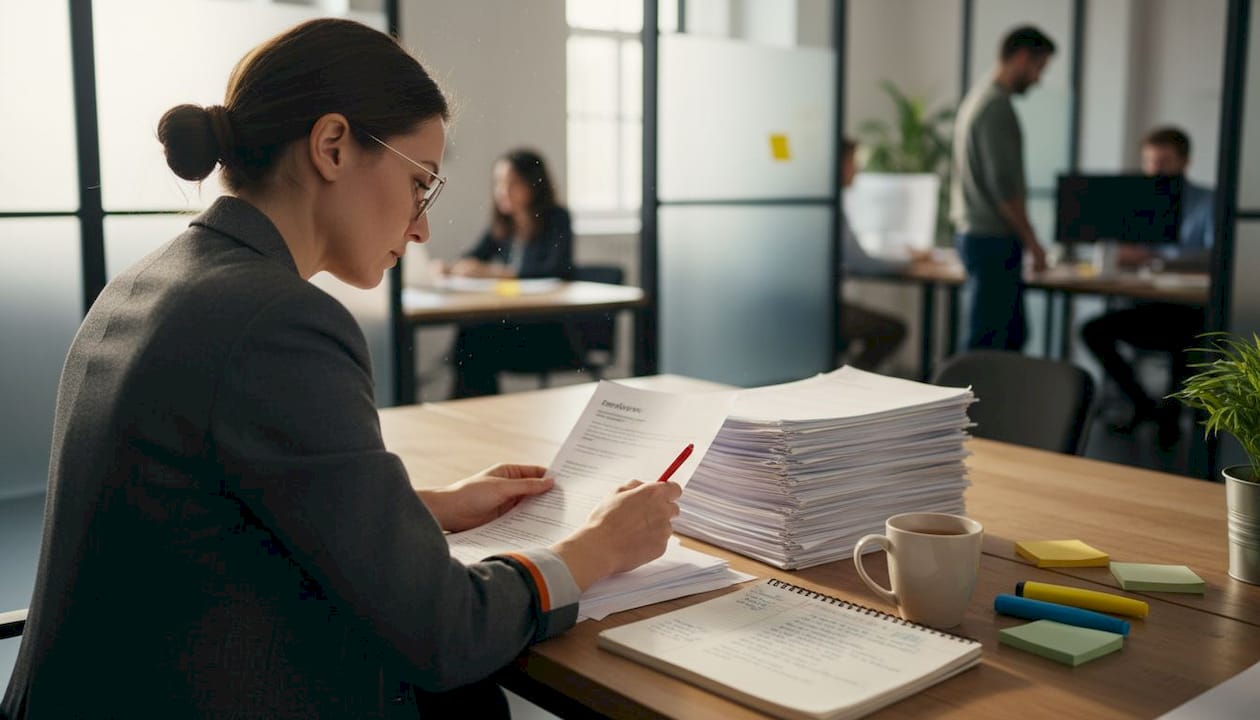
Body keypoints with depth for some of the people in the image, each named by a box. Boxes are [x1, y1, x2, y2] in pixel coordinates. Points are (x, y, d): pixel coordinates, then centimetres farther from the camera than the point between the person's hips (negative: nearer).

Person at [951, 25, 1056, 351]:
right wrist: (1032, 241, -12)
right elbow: (1004, 184, -20)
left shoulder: (977, 98, 17)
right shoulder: (997, 107, -15)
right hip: (993, 239, -10)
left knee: (1014, 335, 15)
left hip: (974, 234, 10)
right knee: (987, 341, -5)